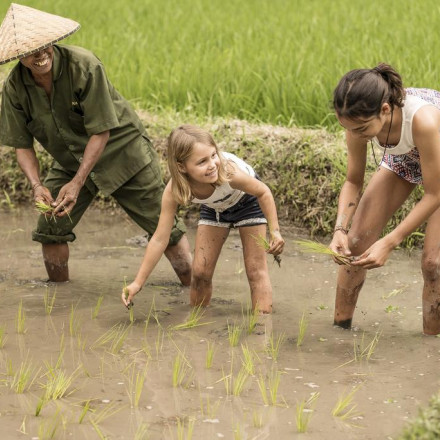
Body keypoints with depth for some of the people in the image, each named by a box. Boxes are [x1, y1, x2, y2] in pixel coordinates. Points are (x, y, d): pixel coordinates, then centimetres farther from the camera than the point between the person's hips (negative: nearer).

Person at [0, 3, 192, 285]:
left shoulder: (84, 66, -29)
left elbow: (101, 132, -26)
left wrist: (77, 183, -30)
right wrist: (37, 185, -26)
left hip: (122, 151, -4)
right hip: (71, 161, 4)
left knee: (164, 226, -4)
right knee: (50, 227, -3)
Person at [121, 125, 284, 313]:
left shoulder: (230, 173, -44)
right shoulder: (174, 191, -36)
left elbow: (264, 192, -22)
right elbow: (159, 239, -31)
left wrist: (275, 231, -25)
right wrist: (138, 283, -33)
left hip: (246, 200, -2)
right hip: (214, 207, 3)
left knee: (256, 271, -5)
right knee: (200, 272, 0)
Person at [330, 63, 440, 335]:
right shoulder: (359, 120, -29)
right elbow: (353, 182, -13)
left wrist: (389, 243, -36)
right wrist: (340, 229, -30)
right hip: (403, 159, 5)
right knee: (356, 241, -1)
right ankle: (341, 327, 15)